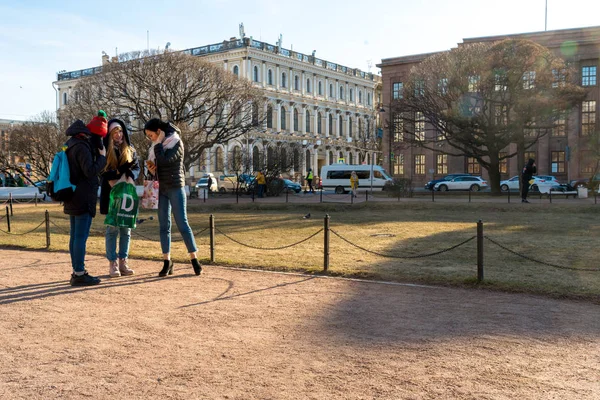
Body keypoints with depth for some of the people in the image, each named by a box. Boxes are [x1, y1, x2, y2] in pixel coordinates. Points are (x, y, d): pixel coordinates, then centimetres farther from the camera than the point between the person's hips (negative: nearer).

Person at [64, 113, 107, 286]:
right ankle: (79, 274, -4)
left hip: (73, 198, 10)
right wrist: (102, 156, -10)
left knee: (75, 236, 12)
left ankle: (76, 271, 19)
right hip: (83, 199, -10)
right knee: (81, 237, -7)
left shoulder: (72, 143, 14)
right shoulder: (82, 147, -17)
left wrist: (97, 154, 8)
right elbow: (90, 171, -24)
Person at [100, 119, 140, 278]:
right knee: (112, 229, -2)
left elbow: (136, 168, 7)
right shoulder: (104, 149, 3)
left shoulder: (131, 150, 13)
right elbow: (100, 170, -3)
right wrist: (111, 180, -18)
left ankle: (123, 262, 10)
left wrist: (129, 175, -13)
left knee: (126, 229, 3)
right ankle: (112, 264, 2)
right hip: (111, 194, -3)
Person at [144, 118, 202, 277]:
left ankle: (195, 260, -1)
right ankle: (167, 262, 7)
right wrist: (151, 168, 1)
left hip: (175, 188, -7)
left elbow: (165, 160, -23)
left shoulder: (176, 142, -9)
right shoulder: (159, 145, 12)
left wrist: (158, 144, -13)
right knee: (164, 226, 4)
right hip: (162, 189, 7)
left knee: (182, 224, -7)